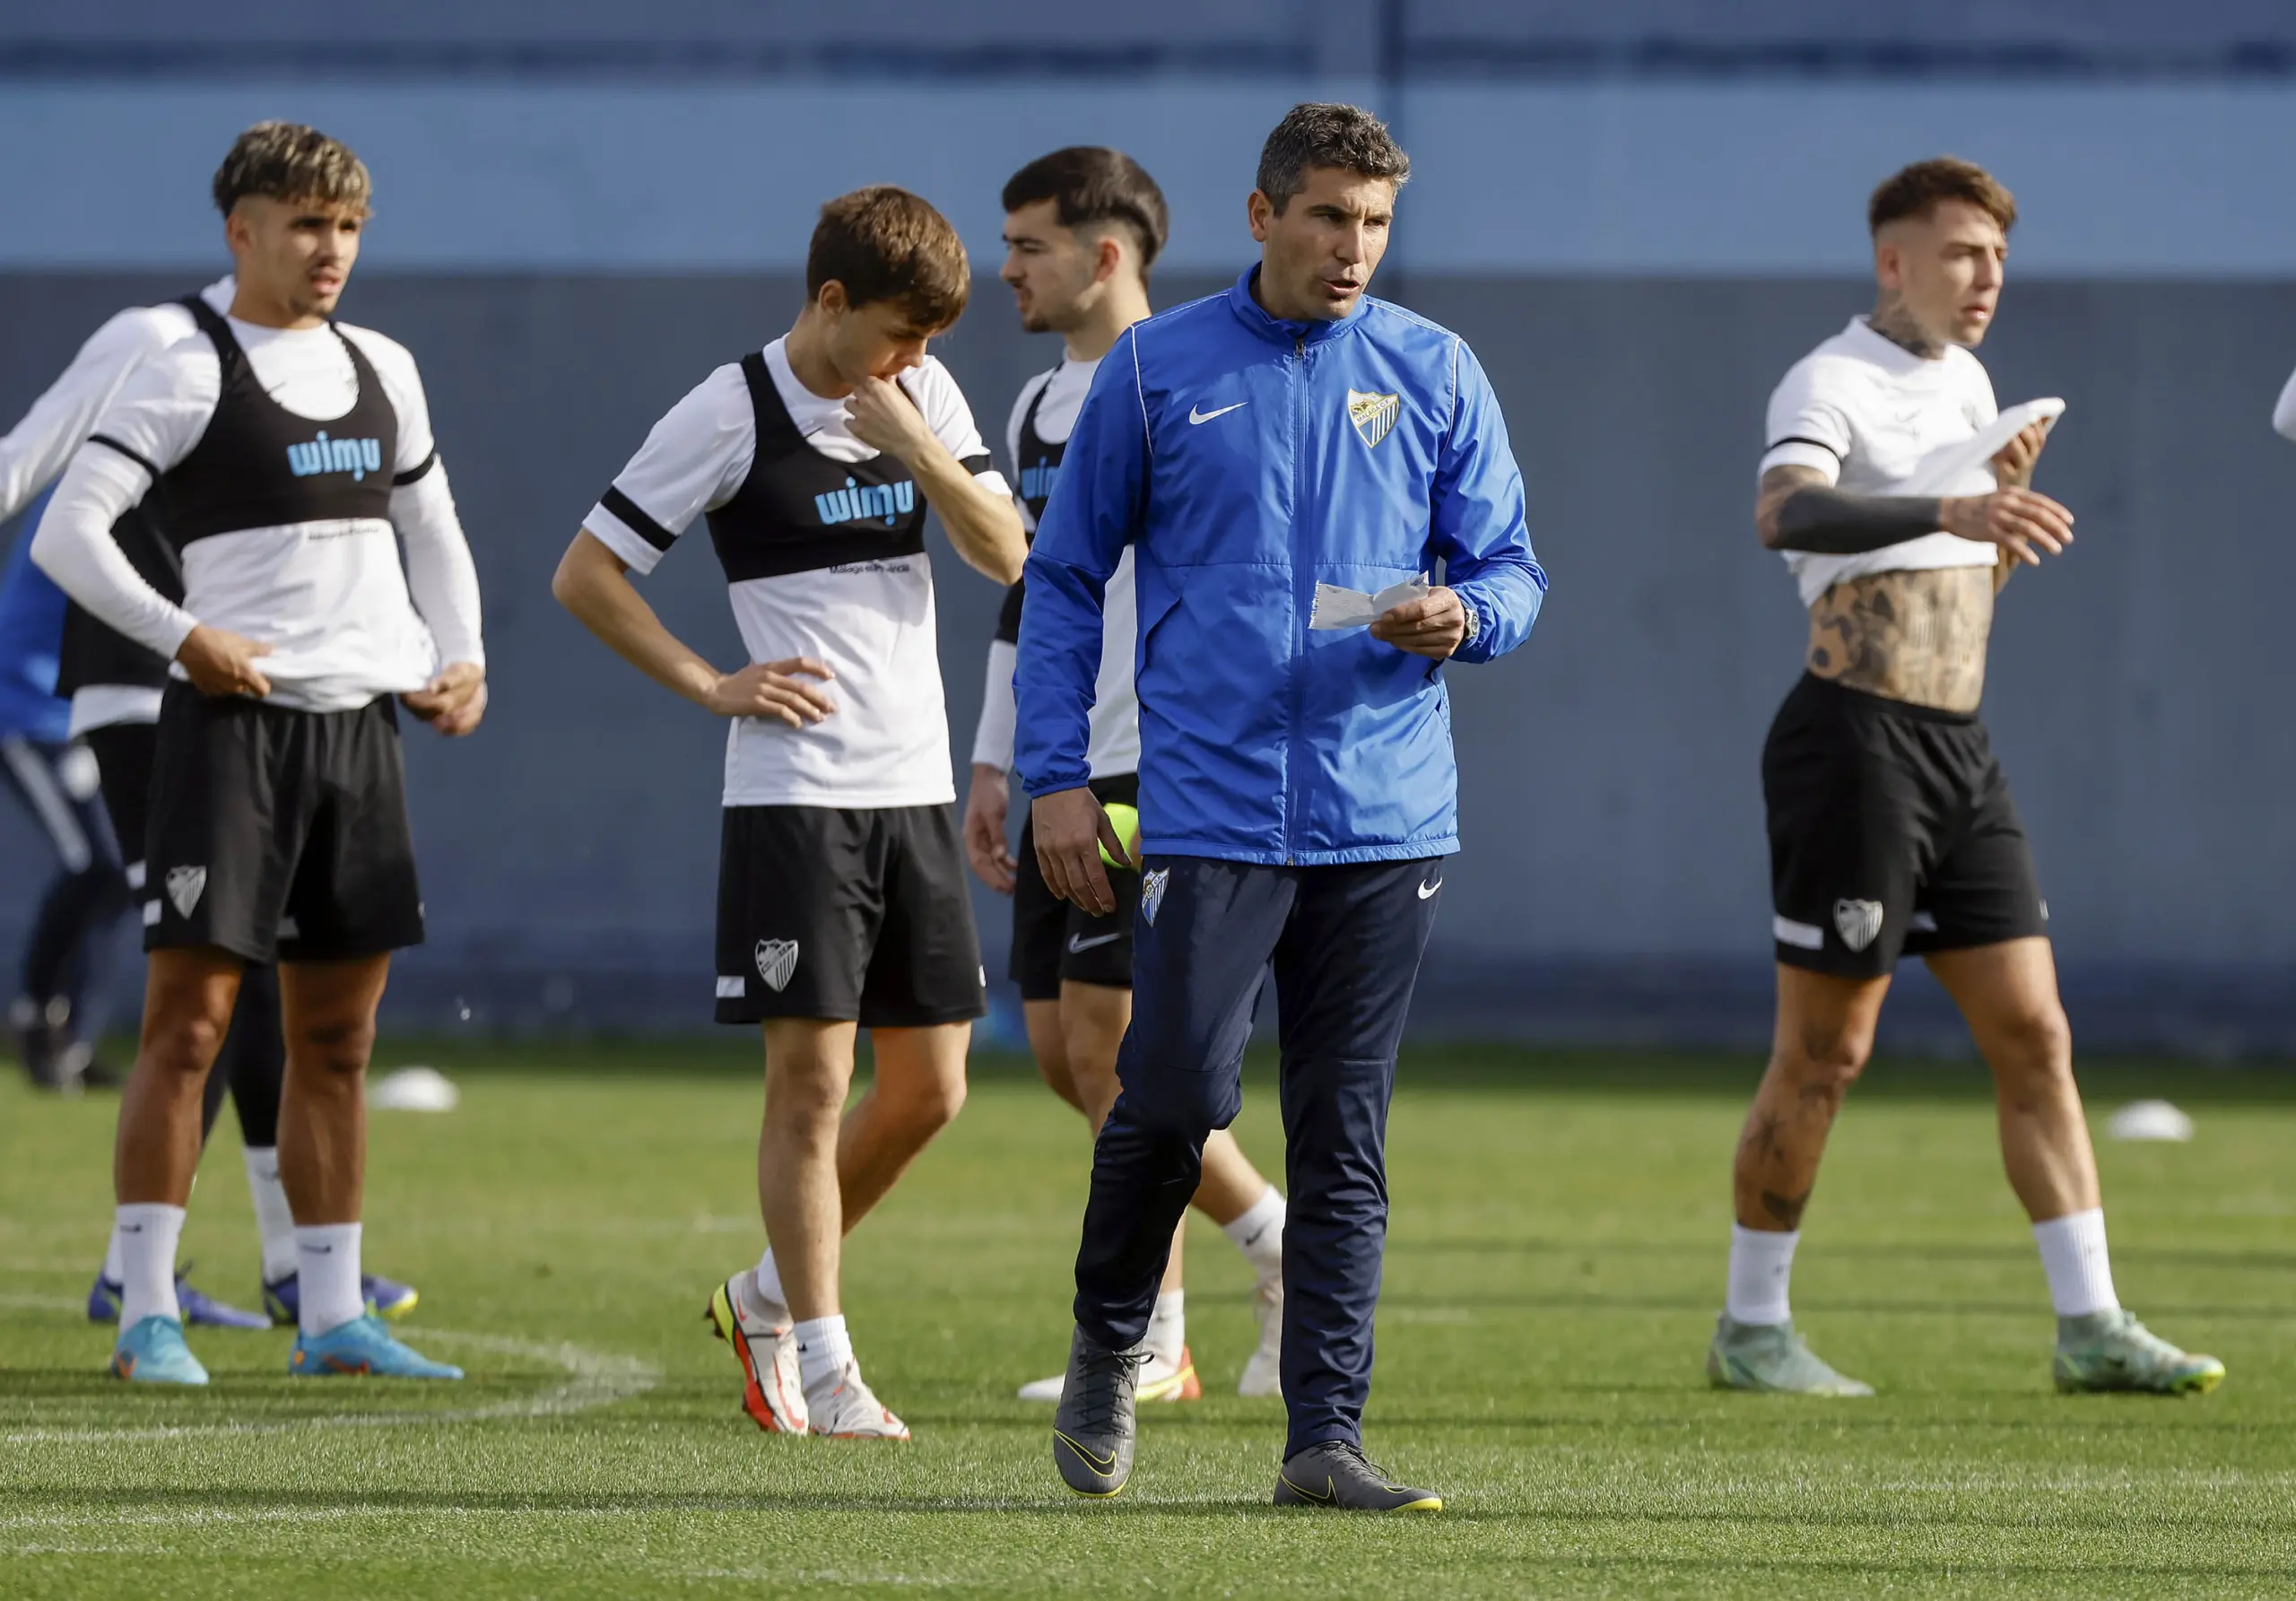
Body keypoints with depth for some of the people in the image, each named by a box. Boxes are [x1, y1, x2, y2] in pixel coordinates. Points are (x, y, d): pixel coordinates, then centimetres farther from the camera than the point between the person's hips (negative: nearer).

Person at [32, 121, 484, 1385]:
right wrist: (181, 636, -17)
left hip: (362, 725, 6)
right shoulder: (191, 376, -5)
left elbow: (431, 527, 27)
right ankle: (147, 1315, -5)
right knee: (190, 1018, -7)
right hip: (234, 718, -6)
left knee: (338, 1037, 8)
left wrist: (461, 658, 11)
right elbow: (66, 533, -10)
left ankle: (331, 1316, 13)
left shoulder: (382, 371, 15)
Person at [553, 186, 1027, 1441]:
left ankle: (765, 1300, 26)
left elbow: (1004, 554, -1)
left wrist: (913, 443, -13)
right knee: (811, 1079, -6)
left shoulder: (926, 397, 8)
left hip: (917, 786, 6)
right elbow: (584, 575, -5)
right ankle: (821, 1370, 0)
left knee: (929, 1090, 7)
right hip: (795, 791, -6)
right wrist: (712, 686, -8)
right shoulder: (733, 414, -8)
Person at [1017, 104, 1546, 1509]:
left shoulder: (1435, 374, 9)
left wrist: (1461, 619, -11)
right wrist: (1056, 776, 2)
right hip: (1211, 802, -2)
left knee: (1345, 1141, 1)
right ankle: (1109, 1342, 16)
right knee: (1179, 1093, -10)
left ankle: (1327, 1439, 4)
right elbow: (1065, 577, 9)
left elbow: (1513, 571, 12)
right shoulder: (1158, 371, 5)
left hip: (1387, 812, 2)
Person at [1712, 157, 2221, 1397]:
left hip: (1960, 752, 8)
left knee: (2034, 1038, 3)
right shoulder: (1832, 384, -10)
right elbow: (1786, 514, -32)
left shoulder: (1966, 381, 15)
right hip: (1855, 740, -8)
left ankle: (2091, 1328, 4)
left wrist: (2010, 493, 4)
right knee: (1824, 1055, -2)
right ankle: (1751, 1331, 9)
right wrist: (1948, 510, -46)